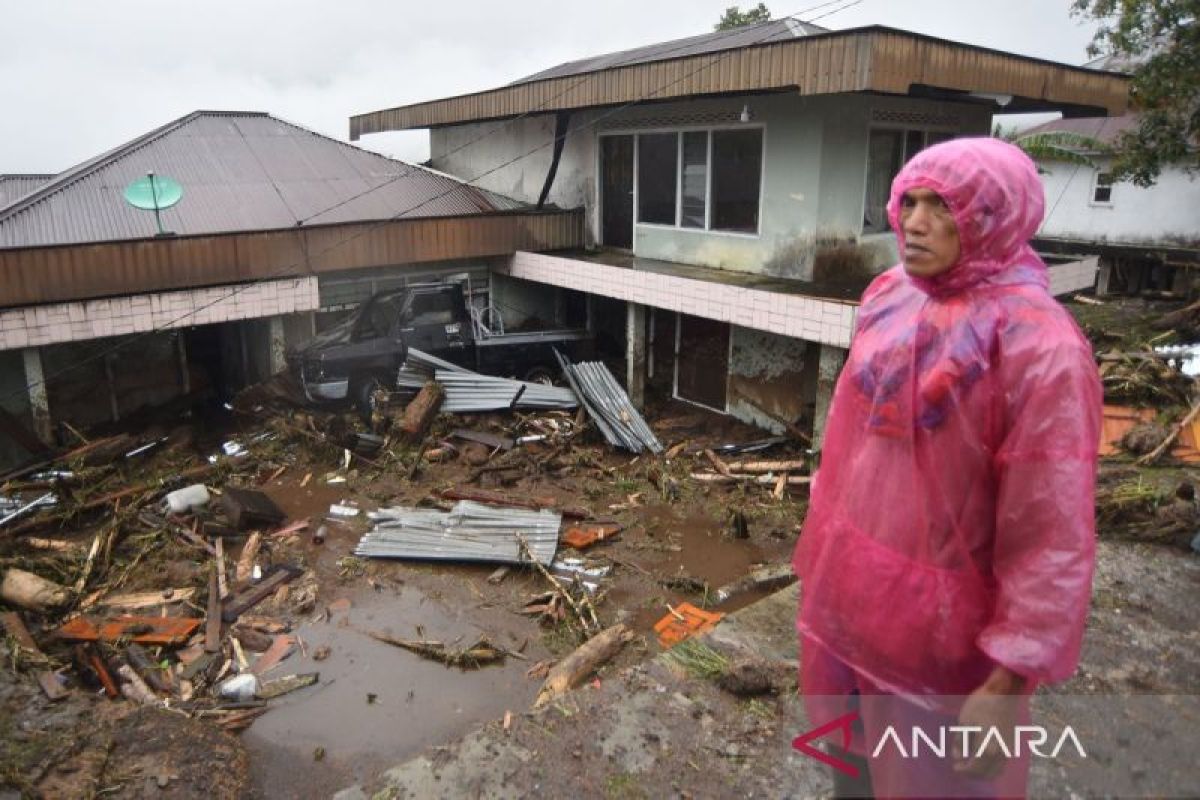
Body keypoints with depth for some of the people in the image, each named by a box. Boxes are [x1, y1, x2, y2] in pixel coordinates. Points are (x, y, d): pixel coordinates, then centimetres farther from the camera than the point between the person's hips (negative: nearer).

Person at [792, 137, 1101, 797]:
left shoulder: (1039, 346, -21)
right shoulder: (890, 300, 0)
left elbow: (1052, 534, -20)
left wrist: (1009, 679, -19)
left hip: (938, 625, -6)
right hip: (847, 593, 6)